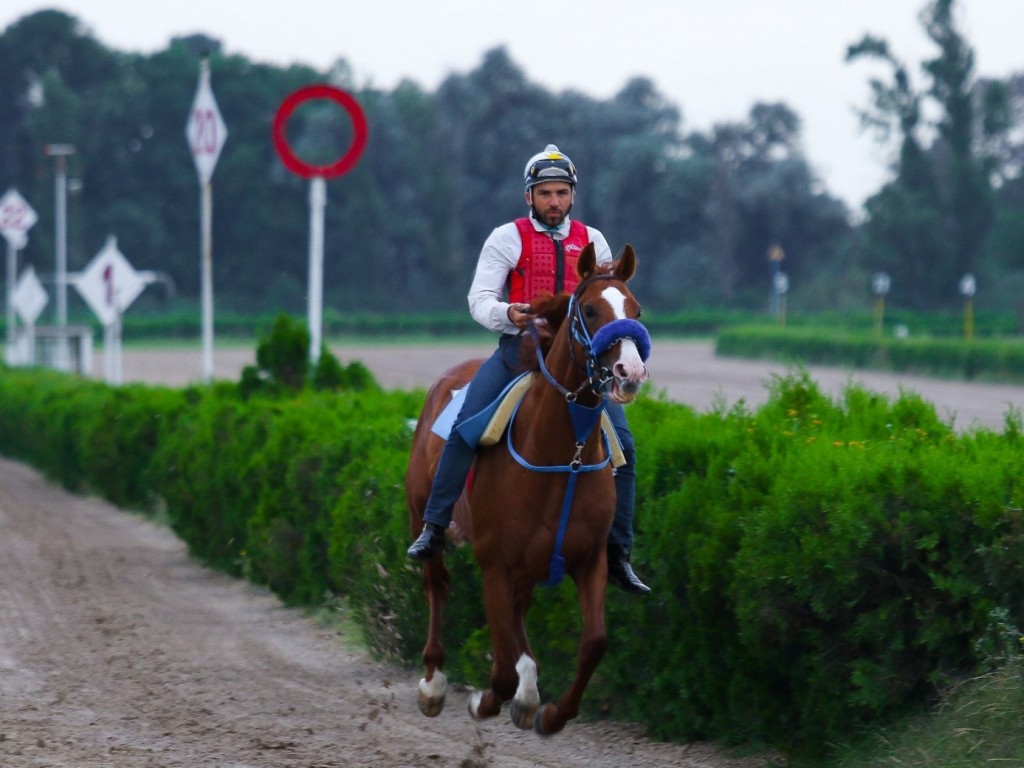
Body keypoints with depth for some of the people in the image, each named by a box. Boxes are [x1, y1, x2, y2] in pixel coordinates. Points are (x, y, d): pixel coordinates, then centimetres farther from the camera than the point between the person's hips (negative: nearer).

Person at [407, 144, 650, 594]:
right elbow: (479, 298, -1)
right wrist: (506, 315, -24)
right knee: (464, 428, -21)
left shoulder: (592, 241, 14)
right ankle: (434, 528, -11)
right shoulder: (508, 238, 5)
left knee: (622, 444, -10)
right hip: (521, 347, -2)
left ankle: (618, 555, 0)